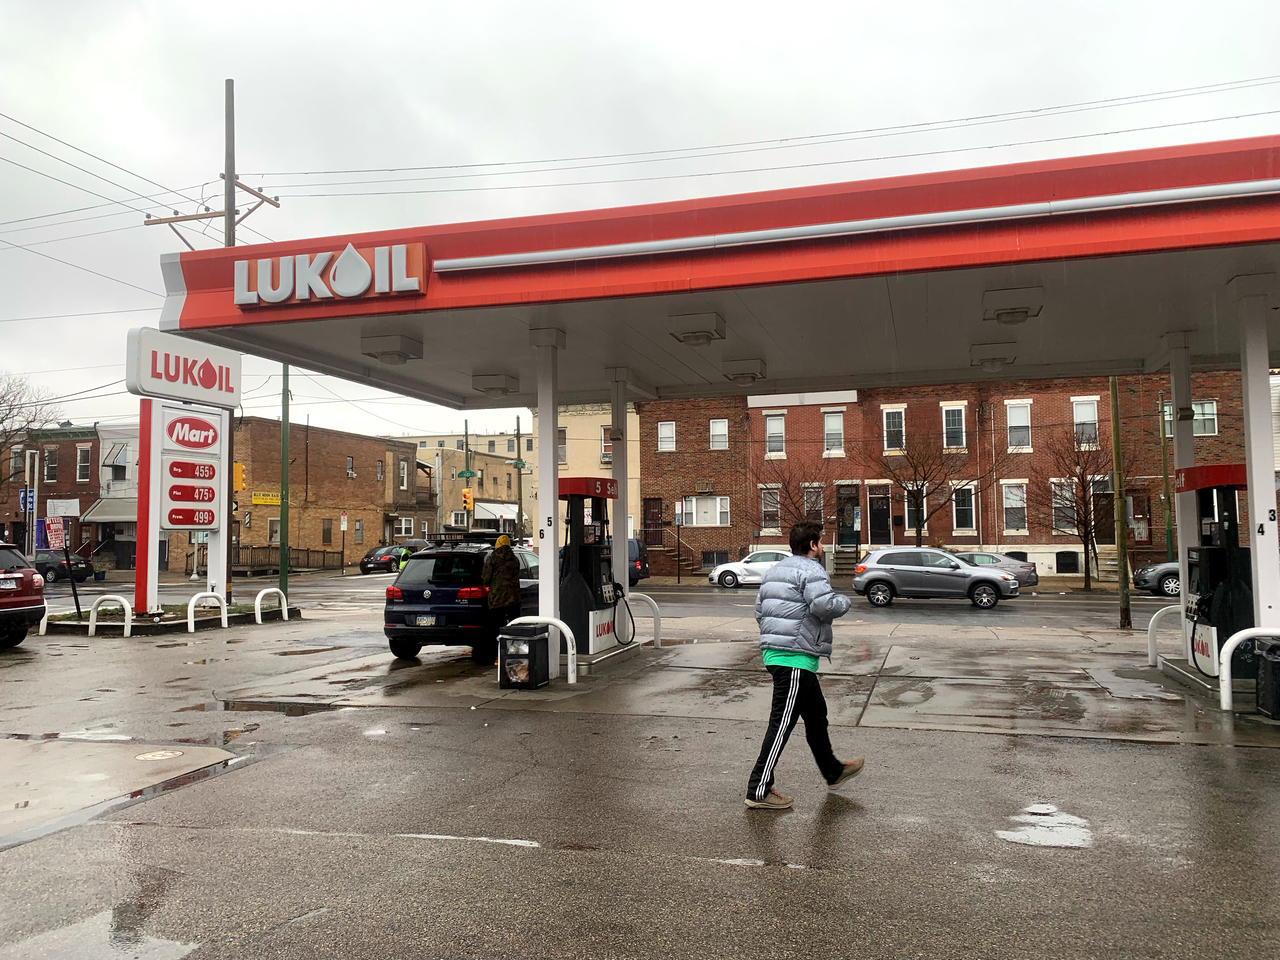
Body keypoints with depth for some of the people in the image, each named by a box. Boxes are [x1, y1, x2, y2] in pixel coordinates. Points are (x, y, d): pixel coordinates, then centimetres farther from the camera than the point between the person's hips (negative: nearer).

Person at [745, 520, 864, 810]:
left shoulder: (775, 570, 18)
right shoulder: (811, 570, -11)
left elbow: (759, 610, 19)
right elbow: (825, 606, -25)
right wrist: (844, 601, -6)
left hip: (774, 652, 10)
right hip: (796, 658, -10)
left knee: (816, 714, 23)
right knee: (783, 722, -6)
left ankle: (833, 771, 39)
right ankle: (759, 790, -3)